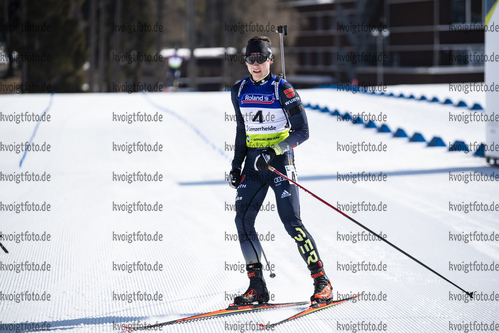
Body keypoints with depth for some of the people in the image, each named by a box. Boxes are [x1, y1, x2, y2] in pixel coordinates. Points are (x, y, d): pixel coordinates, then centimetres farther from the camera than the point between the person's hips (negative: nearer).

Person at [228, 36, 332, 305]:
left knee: (291, 222, -14)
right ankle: (257, 285, -3)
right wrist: (236, 165, 13)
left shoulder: (283, 90, -8)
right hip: (253, 163, 5)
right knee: (242, 219, -8)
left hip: (280, 161, -5)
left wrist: (273, 151, -20)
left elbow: (302, 131, -9)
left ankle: (321, 281, -6)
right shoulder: (239, 91, 9)